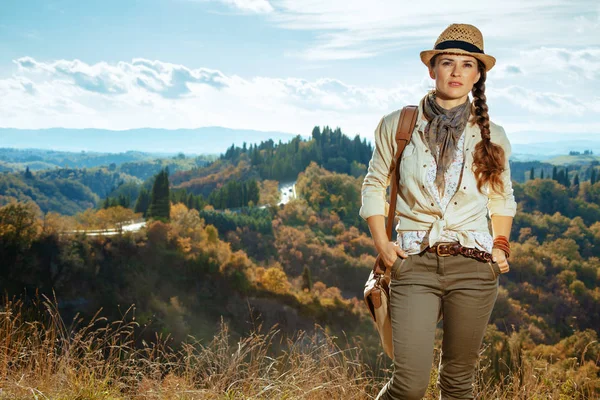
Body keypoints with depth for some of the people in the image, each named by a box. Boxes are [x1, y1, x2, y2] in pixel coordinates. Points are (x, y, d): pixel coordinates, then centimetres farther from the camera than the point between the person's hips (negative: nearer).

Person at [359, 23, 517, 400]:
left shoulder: (492, 137, 7)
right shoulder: (398, 125, 2)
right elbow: (375, 185, 10)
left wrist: (501, 246, 9)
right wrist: (382, 243, -1)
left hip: (474, 268, 2)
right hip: (414, 264, -2)